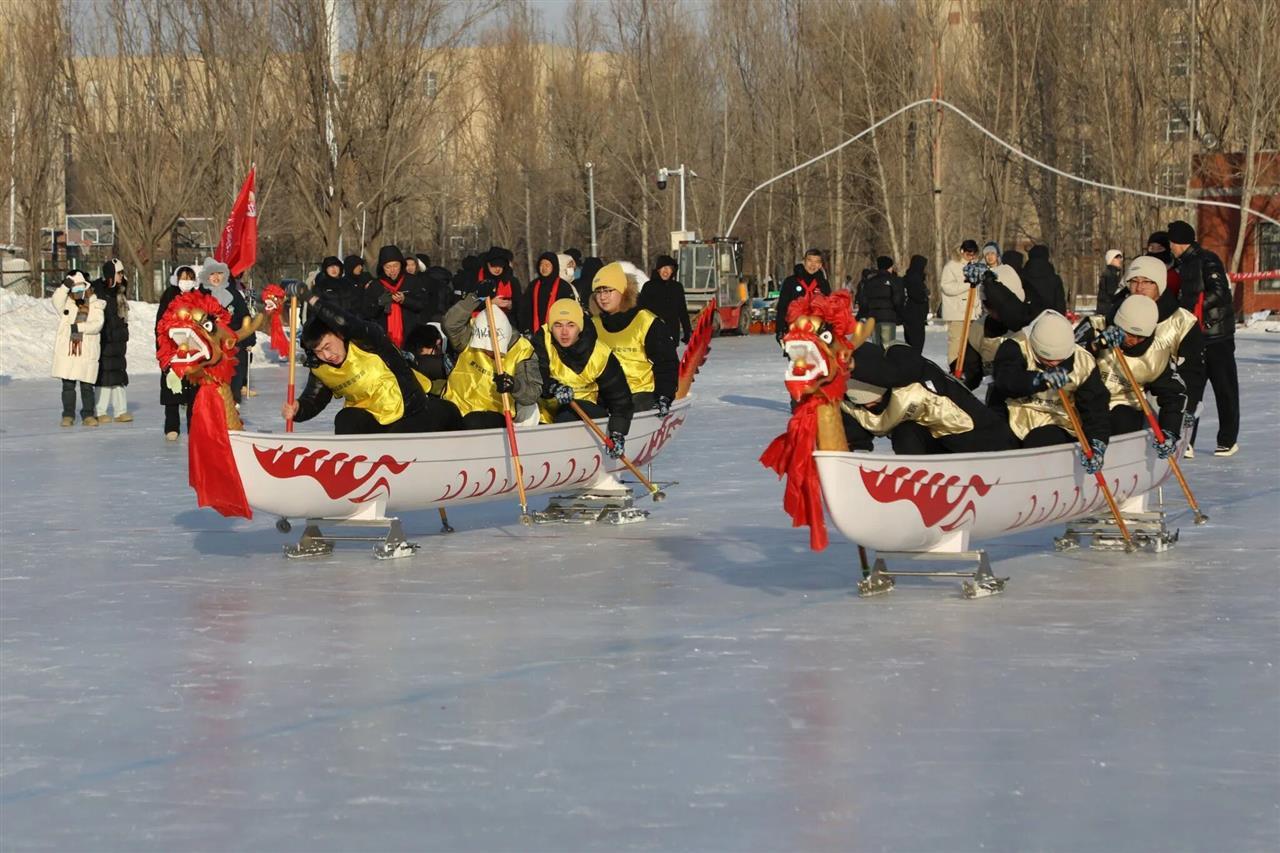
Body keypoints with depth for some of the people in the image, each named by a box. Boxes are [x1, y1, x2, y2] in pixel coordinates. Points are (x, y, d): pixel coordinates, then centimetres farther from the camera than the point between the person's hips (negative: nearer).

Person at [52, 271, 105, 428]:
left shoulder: (95, 305, 5)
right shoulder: (66, 303, 9)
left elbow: (97, 325, -9)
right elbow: (57, 300, -14)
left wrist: (78, 327, -19)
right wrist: (67, 284, -24)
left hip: (87, 351, -1)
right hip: (66, 349, 1)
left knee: (87, 386, 3)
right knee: (68, 385, 4)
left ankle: (88, 415, 13)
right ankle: (68, 415, 12)